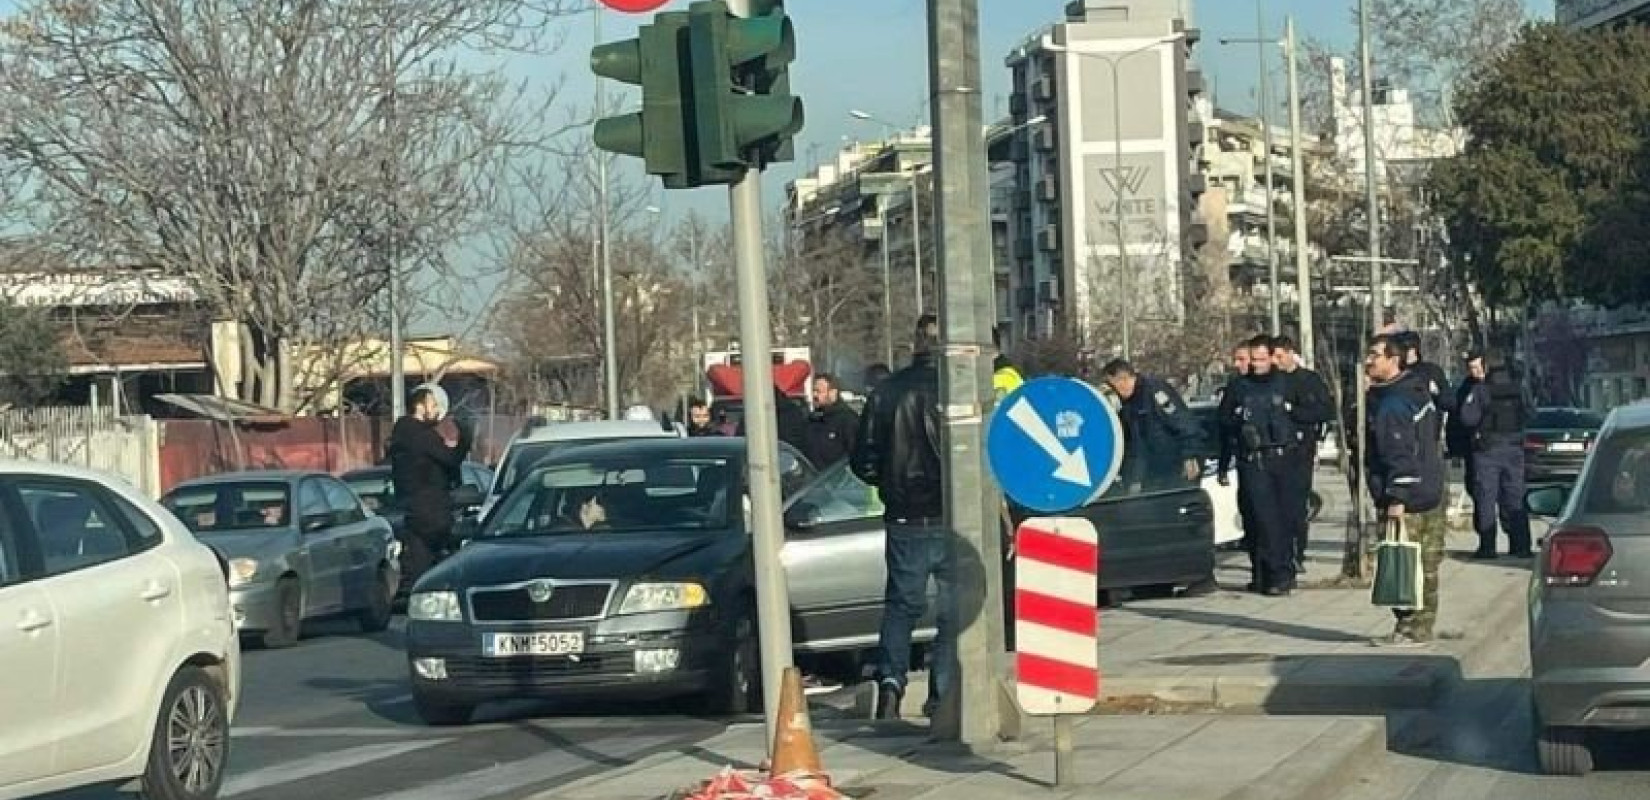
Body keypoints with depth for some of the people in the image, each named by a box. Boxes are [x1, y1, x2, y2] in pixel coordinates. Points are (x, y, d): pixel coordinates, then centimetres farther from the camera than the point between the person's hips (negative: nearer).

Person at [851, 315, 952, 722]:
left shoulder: (887, 392, 0)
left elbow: (863, 462, 3)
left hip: (905, 520, 3)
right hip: (954, 518, -3)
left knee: (901, 604, 13)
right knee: (954, 608, 9)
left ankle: (890, 678, -7)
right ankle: (943, 695, 9)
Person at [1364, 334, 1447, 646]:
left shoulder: (1392, 405, -18)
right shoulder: (1418, 390, 13)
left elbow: (1399, 455, -23)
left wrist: (1396, 498, -24)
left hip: (1407, 502, -10)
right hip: (1431, 493, 10)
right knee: (1425, 566, 13)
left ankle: (1411, 629, -3)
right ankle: (1422, 626, 19)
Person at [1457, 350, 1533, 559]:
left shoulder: (1479, 390, -11)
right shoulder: (1517, 390, 5)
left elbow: (1467, 418, -15)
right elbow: (1527, 416, 14)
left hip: (1486, 450, -5)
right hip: (1514, 450, 5)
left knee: (1485, 499, 1)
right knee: (1515, 500, 10)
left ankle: (1487, 546, -2)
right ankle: (1521, 545, 8)